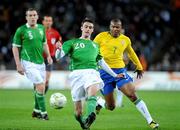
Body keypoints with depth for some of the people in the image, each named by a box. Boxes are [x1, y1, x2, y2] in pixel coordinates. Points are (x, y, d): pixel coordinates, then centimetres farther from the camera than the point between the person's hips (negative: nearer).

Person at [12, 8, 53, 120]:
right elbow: (15, 47, -4)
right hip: (28, 63, -6)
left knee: (40, 87, 10)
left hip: (40, 62, 6)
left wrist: (48, 56, 7)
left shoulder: (41, 28, 9)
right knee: (40, 87, -13)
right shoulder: (21, 30, -7)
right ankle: (43, 112, -4)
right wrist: (18, 64, -9)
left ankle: (37, 111, 27)